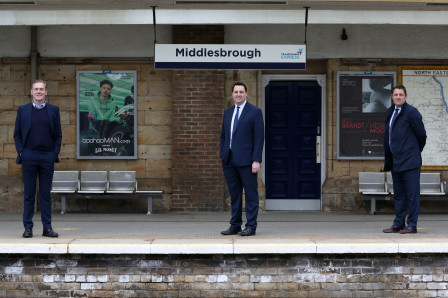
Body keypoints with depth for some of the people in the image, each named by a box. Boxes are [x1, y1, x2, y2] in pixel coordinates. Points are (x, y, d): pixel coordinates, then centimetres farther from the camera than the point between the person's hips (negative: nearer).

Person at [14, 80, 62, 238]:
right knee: (29, 193, 2)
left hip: (47, 157, 1)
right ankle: (28, 227, 7)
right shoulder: (23, 110, 7)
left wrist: (55, 153, -1)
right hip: (29, 156, 0)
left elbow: (58, 134, 9)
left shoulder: (54, 110, 8)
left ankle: (47, 227, 8)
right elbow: (17, 134, 8)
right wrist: (21, 152, -3)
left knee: (46, 194, 4)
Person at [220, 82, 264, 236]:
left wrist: (257, 160, -14)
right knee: (234, 194, 9)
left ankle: (251, 227, 1)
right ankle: (235, 226, 14)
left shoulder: (255, 112, -2)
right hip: (229, 160, 5)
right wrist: (222, 155, 10)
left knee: (251, 193, -2)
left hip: (246, 160, -5)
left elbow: (259, 137, -7)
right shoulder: (228, 112, 16)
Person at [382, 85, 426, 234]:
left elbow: (421, 135, -6)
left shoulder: (411, 112, -10)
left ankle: (412, 225, -1)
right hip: (395, 161, 8)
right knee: (399, 194, 13)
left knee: (412, 194, -4)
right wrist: (388, 158, 15)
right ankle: (398, 224, 19)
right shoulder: (391, 112, 14)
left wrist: (416, 151, 5)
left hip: (409, 161, -8)